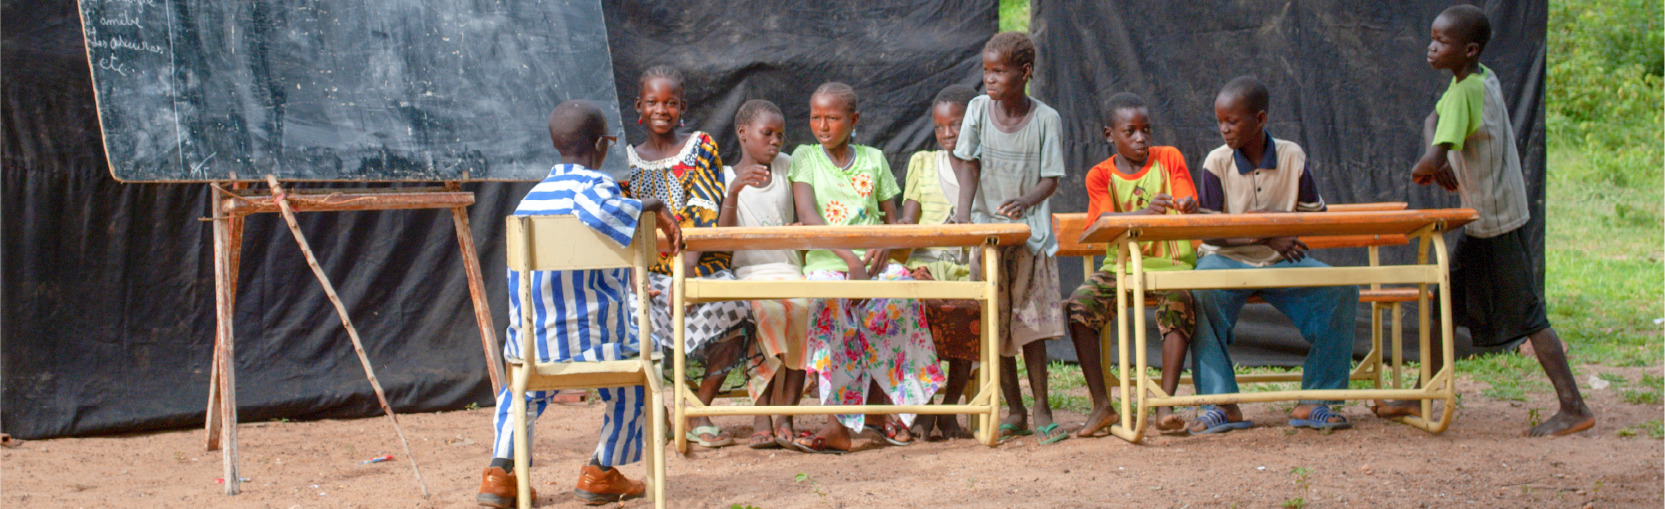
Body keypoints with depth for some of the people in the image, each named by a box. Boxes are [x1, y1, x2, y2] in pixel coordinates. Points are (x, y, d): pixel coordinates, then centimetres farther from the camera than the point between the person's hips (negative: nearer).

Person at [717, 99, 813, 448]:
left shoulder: (786, 167, 17)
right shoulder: (725, 177, 7)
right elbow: (722, 236, -6)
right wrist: (734, 190, -20)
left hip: (789, 269, 3)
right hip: (747, 272, -3)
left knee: (802, 307, -32)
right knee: (766, 309, -36)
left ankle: (786, 414, -27)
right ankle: (761, 416, -33)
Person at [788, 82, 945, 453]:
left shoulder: (873, 159, 16)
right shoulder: (805, 158, 9)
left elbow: (892, 220, 16)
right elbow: (807, 217, -6)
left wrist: (884, 246, -10)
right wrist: (850, 258, -19)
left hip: (873, 260, 2)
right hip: (826, 261, -2)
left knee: (900, 286, -32)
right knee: (830, 301, -36)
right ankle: (842, 424, -38)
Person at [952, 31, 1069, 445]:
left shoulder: (1045, 119, -5)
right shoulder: (978, 110, 0)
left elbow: (1051, 179, -5)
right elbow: (971, 167, 1)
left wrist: (1025, 201, -24)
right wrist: (963, 213, -14)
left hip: (1029, 227, -2)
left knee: (1030, 320, -7)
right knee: (996, 324, 3)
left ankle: (1041, 411, 0)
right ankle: (1014, 411, 11)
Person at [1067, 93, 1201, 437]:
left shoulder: (1169, 159, 7)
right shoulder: (1100, 175, 4)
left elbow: (1189, 207, -3)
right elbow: (1105, 221, -14)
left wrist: (1189, 208, -30)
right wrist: (1146, 212, -34)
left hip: (1170, 263, -1)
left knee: (1181, 301, -34)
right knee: (1079, 304, -25)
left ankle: (1165, 405, -30)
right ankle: (1101, 406, -17)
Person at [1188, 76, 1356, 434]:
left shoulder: (1292, 158, 2)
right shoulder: (1216, 163, -3)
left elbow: (1316, 214, 8)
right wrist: (1267, 237, -18)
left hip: (1281, 262, 2)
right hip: (1227, 259, -2)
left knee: (1341, 289, -22)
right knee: (1200, 294, -35)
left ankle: (1314, 401, -16)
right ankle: (1222, 404, -29)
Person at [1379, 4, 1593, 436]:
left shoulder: (1465, 92, -23)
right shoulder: (1484, 78, 4)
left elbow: (1430, 165, -30)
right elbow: (1434, 121, 17)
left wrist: (1422, 170, -6)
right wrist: (1436, 160, -3)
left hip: (1500, 225, -10)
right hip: (1479, 223, 10)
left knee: (1525, 315, -6)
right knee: (1447, 305, 14)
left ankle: (1574, 409, -3)